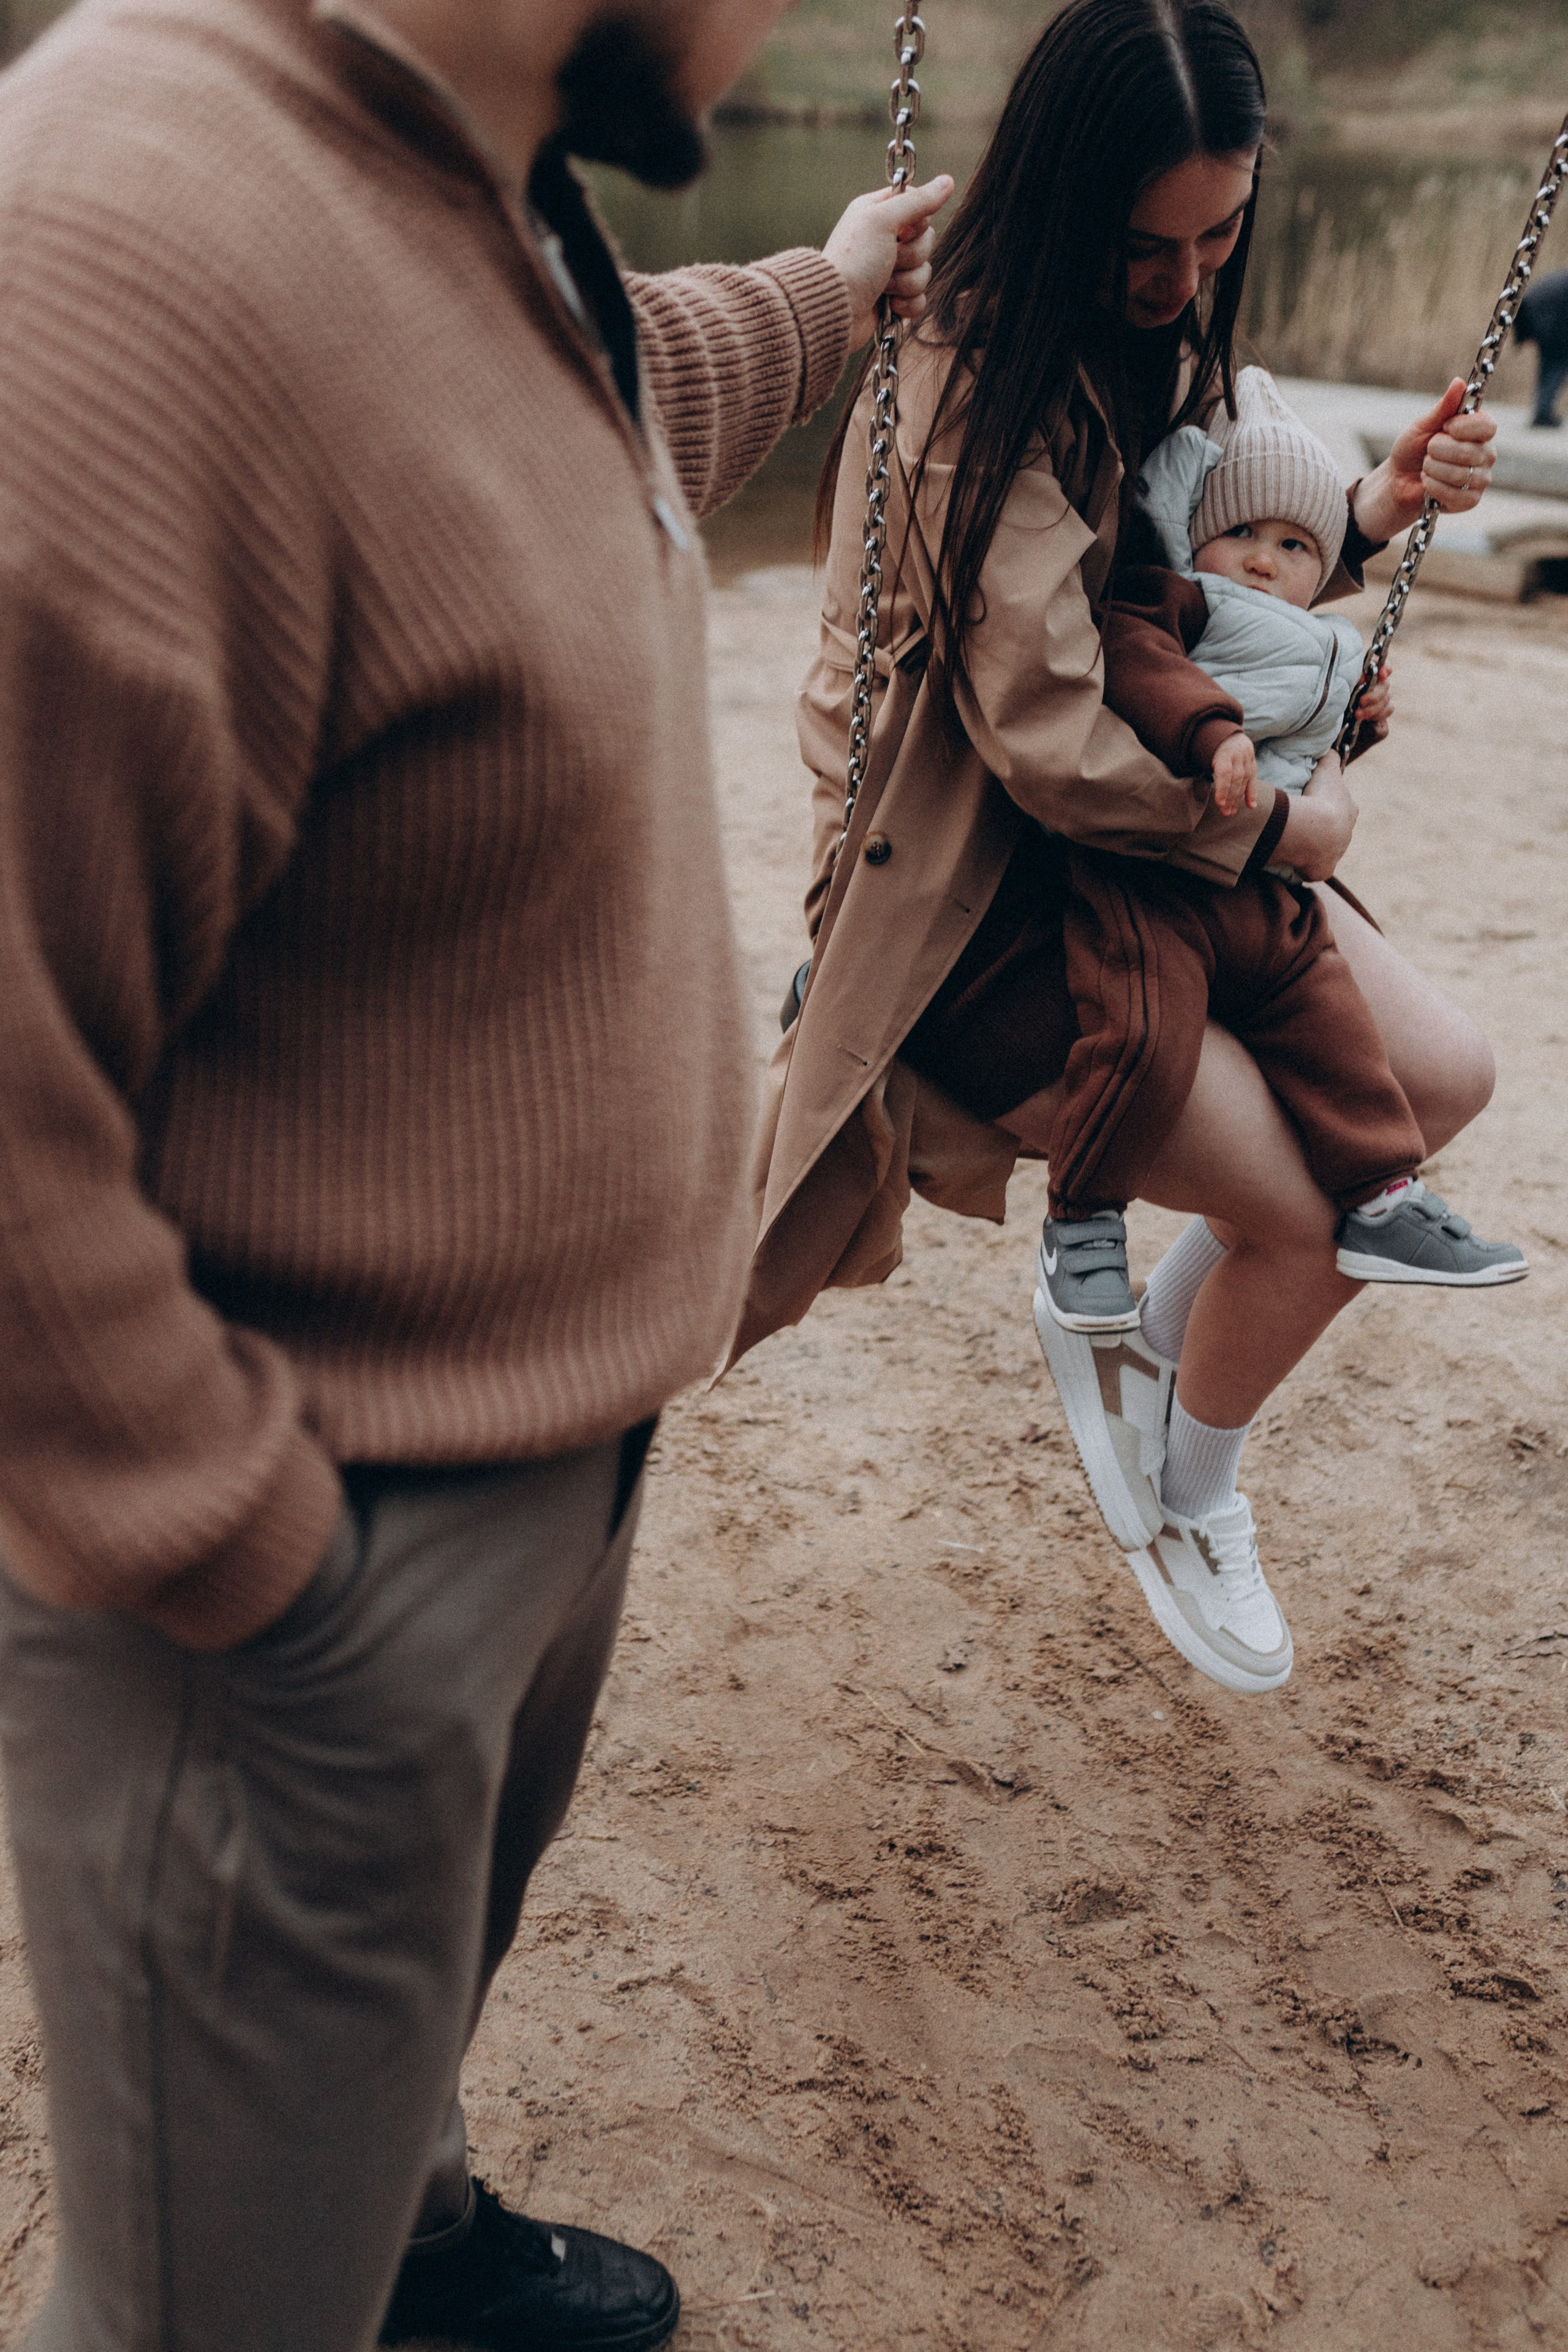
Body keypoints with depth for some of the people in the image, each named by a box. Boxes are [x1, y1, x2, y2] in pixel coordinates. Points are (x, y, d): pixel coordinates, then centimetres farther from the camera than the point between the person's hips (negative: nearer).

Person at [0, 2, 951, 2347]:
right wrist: (258, 1579, -21)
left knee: (446, 1953, 34)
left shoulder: (490, 204, 2)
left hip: (552, 1436, 10)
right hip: (321, 1569, -9)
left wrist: (831, 293, 46)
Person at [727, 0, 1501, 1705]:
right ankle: (1183, 1500, 17)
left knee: (1442, 1077, 3)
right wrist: (1271, 826, -13)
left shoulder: (1162, 338, 6)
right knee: (1309, 1208, -15)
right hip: (974, 887, -9)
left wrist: (1369, 512, -1)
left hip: (1163, 832, 9)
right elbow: (1051, 743, -27)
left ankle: (1143, 1349, 21)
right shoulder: (975, 378, -21)